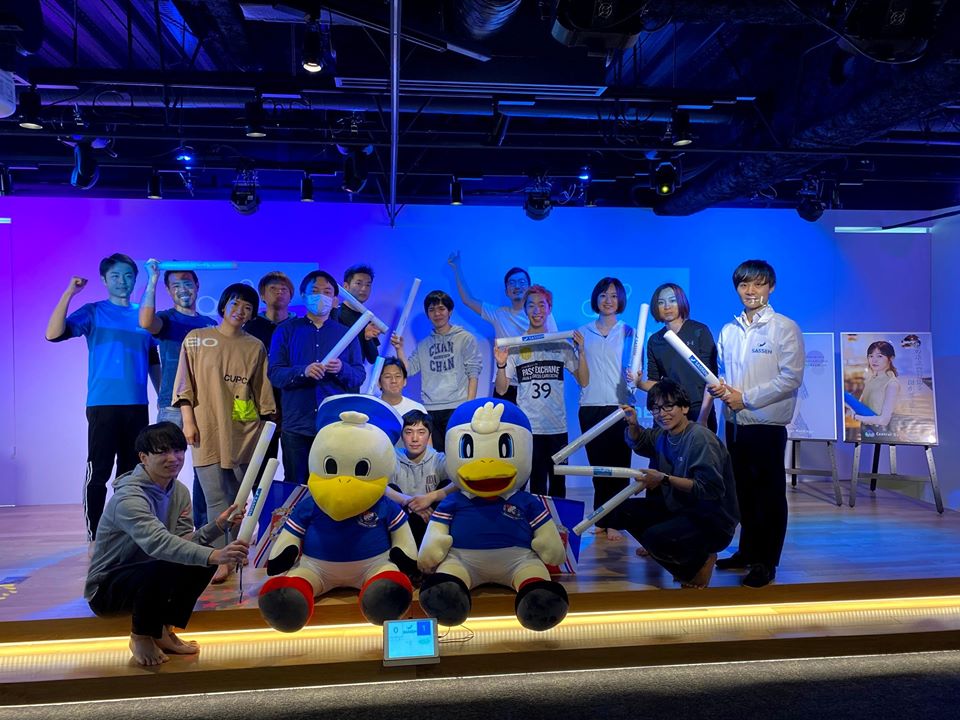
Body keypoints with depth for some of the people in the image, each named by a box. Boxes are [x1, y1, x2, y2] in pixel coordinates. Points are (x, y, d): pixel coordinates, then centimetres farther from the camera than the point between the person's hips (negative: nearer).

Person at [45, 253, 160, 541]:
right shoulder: (93, 312, 2)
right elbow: (53, 334, -13)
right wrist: (69, 292, -18)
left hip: (137, 406, 4)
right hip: (103, 406, -4)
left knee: (132, 473, 10)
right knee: (98, 473, -3)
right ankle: (94, 537, 5)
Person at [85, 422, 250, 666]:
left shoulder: (179, 491, -1)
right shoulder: (129, 497, -27)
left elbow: (183, 542, -7)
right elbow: (158, 543, -44)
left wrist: (218, 525, -24)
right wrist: (213, 555, -55)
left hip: (147, 578, 7)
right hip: (106, 587, -7)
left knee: (203, 560, -14)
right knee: (163, 567, -35)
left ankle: (163, 631, 3)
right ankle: (141, 636, -6)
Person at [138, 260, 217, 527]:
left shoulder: (210, 324, 15)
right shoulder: (166, 319, 3)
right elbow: (145, 322, -22)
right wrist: (152, 279, -18)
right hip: (173, 406, -4)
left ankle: (204, 527, 16)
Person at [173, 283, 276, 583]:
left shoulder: (255, 346, 10)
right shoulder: (196, 339, 5)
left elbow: (262, 391, 11)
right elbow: (185, 384, 3)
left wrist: (268, 429, 8)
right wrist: (188, 420, -4)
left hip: (245, 432, 2)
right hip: (208, 431, -2)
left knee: (239, 497, 6)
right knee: (216, 497, -5)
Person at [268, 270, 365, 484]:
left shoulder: (346, 334, 12)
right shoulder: (286, 331, 8)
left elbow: (360, 376, 6)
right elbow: (274, 374, -1)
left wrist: (342, 369, -15)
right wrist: (303, 372, -19)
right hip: (297, 425, 0)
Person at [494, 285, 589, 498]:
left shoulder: (562, 344, 6)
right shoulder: (515, 346, 2)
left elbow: (583, 381, 4)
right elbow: (501, 390, 2)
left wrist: (581, 352, -8)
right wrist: (501, 366, -16)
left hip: (558, 427, 2)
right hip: (528, 428, -2)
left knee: (558, 484, 8)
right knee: (536, 484, 0)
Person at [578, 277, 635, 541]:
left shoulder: (628, 333, 7)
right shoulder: (583, 332, 12)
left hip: (619, 406, -2)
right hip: (591, 407, 2)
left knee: (618, 466, -2)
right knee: (598, 465, 6)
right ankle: (601, 520, 15)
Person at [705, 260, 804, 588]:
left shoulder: (785, 328, -5)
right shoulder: (728, 331, 11)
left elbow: (791, 378, -12)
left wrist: (745, 397, -14)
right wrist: (718, 387, -6)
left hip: (767, 423, -5)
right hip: (735, 422, 5)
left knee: (770, 495, 3)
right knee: (743, 491, 14)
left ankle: (766, 562, 12)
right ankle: (747, 552, 27)